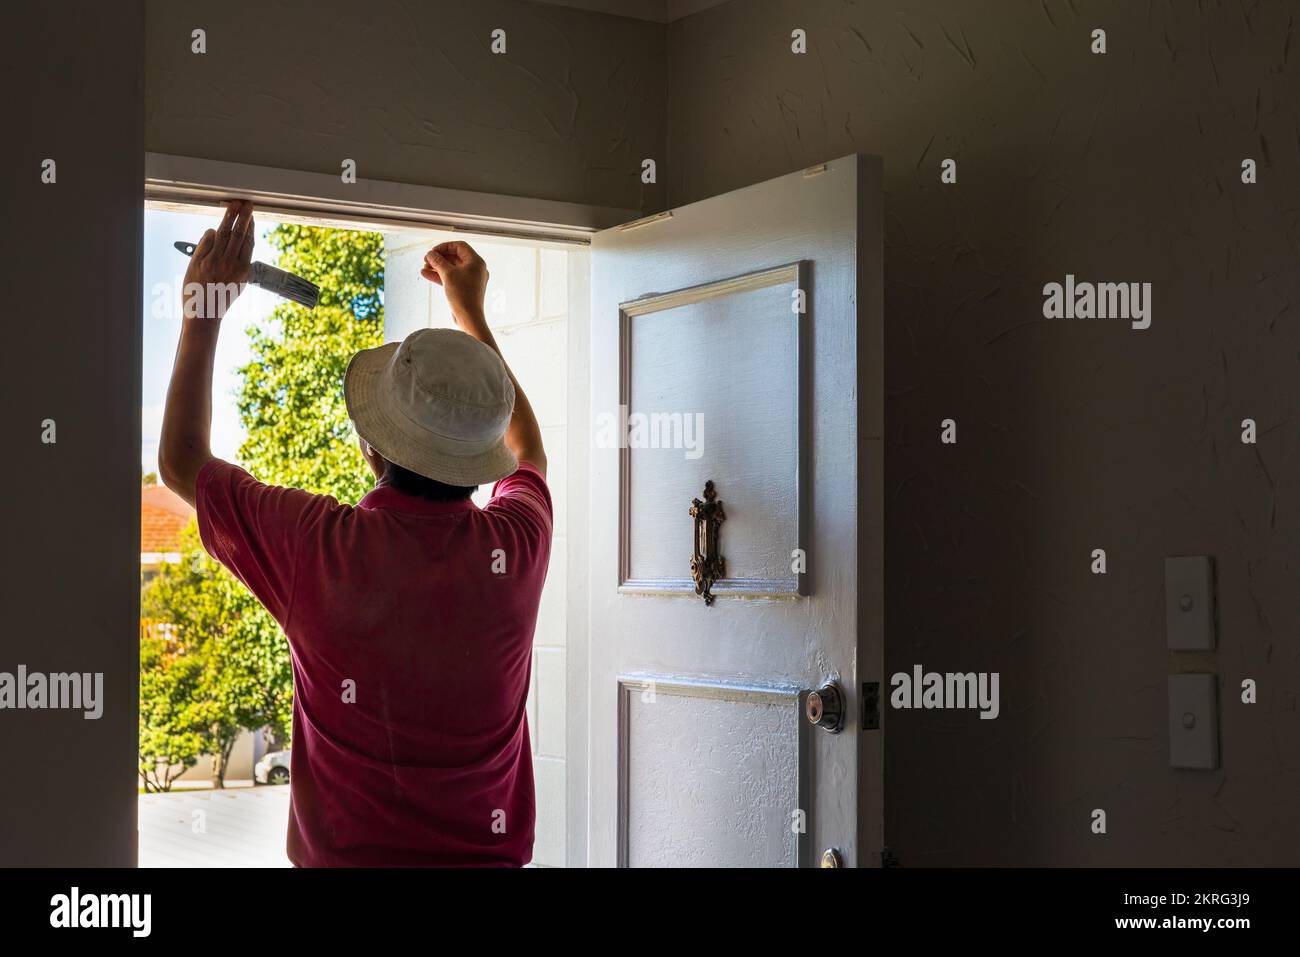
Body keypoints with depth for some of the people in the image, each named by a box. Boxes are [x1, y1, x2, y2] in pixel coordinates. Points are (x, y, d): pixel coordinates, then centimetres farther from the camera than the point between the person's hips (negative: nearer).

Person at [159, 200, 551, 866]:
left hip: (347, 855, -2)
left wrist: (202, 311, 5)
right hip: (491, 853, 3)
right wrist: (471, 311, 21)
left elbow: (181, 461, -2)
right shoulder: (516, 547, -13)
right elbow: (525, 448, 13)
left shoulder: (317, 548, -21)